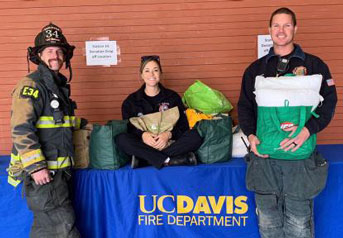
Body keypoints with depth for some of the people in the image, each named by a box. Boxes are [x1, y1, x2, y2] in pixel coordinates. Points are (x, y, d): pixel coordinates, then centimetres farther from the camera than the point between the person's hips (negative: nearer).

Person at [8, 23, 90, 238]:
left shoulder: (59, 85, 18)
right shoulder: (31, 86, -10)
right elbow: (21, 130, -19)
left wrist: (88, 126, 28)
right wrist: (36, 167, -23)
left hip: (59, 170, 8)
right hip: (42, 171, -8)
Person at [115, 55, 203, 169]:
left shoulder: (172, 97, 11)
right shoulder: (131, 101, 11)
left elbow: (183, 125, 4)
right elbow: (128, 127, 2)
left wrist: (168, 134, -17)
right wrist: (142, 135, -20)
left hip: (169, 143, 1)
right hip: (143, 144, 0)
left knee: (195, 136, -26)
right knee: (121, 139, -30)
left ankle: (143, 160, -30)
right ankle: (169, 160, -32)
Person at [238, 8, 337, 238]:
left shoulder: (314, 65, 5)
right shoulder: (256, 68, 12)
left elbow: (329, 102, -1)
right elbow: (244, 106, 13)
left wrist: (308, 130, -17)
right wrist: (251, 135, -4)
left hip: (300, 154, -2)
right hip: (264, 153, 2)